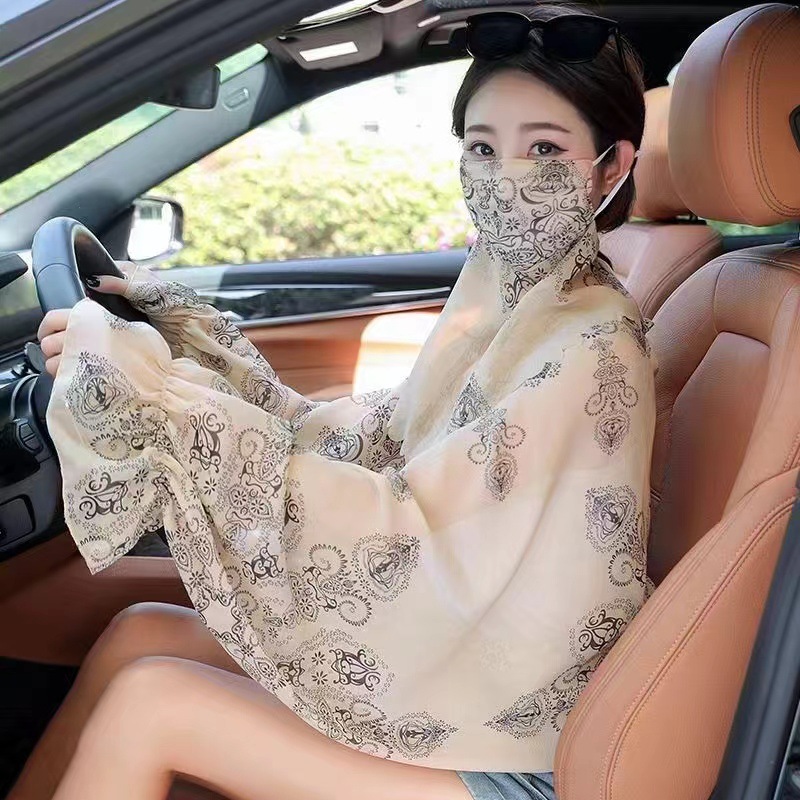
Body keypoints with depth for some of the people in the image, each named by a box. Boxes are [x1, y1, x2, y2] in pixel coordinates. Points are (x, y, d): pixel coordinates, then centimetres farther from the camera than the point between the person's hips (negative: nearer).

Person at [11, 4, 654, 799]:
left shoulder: (592, 346, -22)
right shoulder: (503, 302, 3)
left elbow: (406, 532, -29)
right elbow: (357, 443, 2)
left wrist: (150, 391, -29)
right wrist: (186, 327, -2)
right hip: (450, 642, 7)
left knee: (147, 701, -11)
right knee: (137, 634, 1)